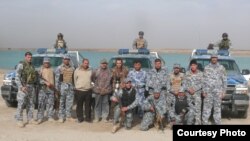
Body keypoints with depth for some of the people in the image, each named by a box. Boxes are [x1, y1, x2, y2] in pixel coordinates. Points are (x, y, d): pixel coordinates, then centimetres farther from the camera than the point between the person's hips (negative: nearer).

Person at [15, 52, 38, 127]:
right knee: (21, 104, -8)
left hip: (31, 86, 7)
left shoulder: (32, 66, 12)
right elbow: (17, 77, -14)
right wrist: (21, 87, -21)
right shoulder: (21, 65, -8)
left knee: (30, 104, 10)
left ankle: (30, 119, 17)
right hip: (23, 86, -7)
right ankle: (19, 121, -4)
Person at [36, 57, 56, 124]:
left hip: (51, 89, 4)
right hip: (43, 88, -3)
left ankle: (50, 117, 13)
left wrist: (54, 87, 16)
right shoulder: (41, 70, 3)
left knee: (50, 103, 6)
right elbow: (39, 78, -10)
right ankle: (40, 118, -3)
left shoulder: (51, 70, 16)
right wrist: (46, 82, -21)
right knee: (41, 103, -6)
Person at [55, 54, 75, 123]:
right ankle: (61, 117, 3)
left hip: (70, 86, 3)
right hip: (62, 86, -3)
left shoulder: (72, 68, 13)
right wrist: (57, 88, -7)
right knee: (61, 102, -3)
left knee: (70, 102, 5)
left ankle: (68, 116, 14)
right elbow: (57, 78, -1)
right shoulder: (59, 68, 3)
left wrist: (74, 87, 11)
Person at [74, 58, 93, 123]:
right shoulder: (77, 70, -1)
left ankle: (88, 118, 18)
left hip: (88, 90, 2)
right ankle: (80, 118, 16)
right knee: (79, 105, 5)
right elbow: (75, 79, 5)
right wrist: (77, 86, 6)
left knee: (88, 105, 8)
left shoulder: (90, 71, 5)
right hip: (79, 90, -2)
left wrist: (90, 86, 10)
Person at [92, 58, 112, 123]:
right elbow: (93, 78, 8)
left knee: (105, 103, 6)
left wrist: (105, 87, 0)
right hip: (98, 90, 0)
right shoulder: (97, 71, -2)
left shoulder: (109, 71, -1)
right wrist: (97, 84, 8)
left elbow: (109, 80, 2)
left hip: (106, 90, 0)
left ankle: (104, 117, 16)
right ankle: (97, 117, 16)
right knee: (98, 103, 7)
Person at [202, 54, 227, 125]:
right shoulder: (206, 68, 9)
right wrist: (204, 91, 0)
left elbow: (224, 80, 7)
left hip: (218, 91, 0)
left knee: (217, 108, 3)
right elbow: (204, 80, 7)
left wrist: (223, 91, 0)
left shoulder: (221, 68, 8)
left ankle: (218, 122, 11)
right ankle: (205, 122, 6)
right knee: (206, 108, -1)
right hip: (208, 91, 0)